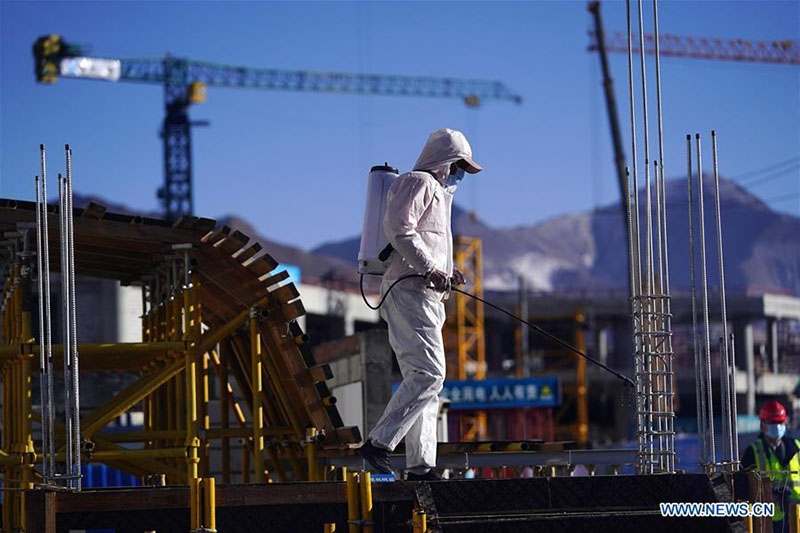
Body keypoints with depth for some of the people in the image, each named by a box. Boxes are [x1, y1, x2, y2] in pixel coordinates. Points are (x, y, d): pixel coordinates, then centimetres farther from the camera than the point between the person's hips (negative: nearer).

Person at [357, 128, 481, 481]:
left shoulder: (436, 191, 29)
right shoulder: (418, 182, -4)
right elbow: (398, 229, -19)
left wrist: (445, 270, 15)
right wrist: (430, 268, -20)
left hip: (424, 296, 11)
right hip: (410, 291, -11)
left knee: (424, 378, 7)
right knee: (429, 373, -18)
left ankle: (421, 465, 5)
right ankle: (378, 443, -20)